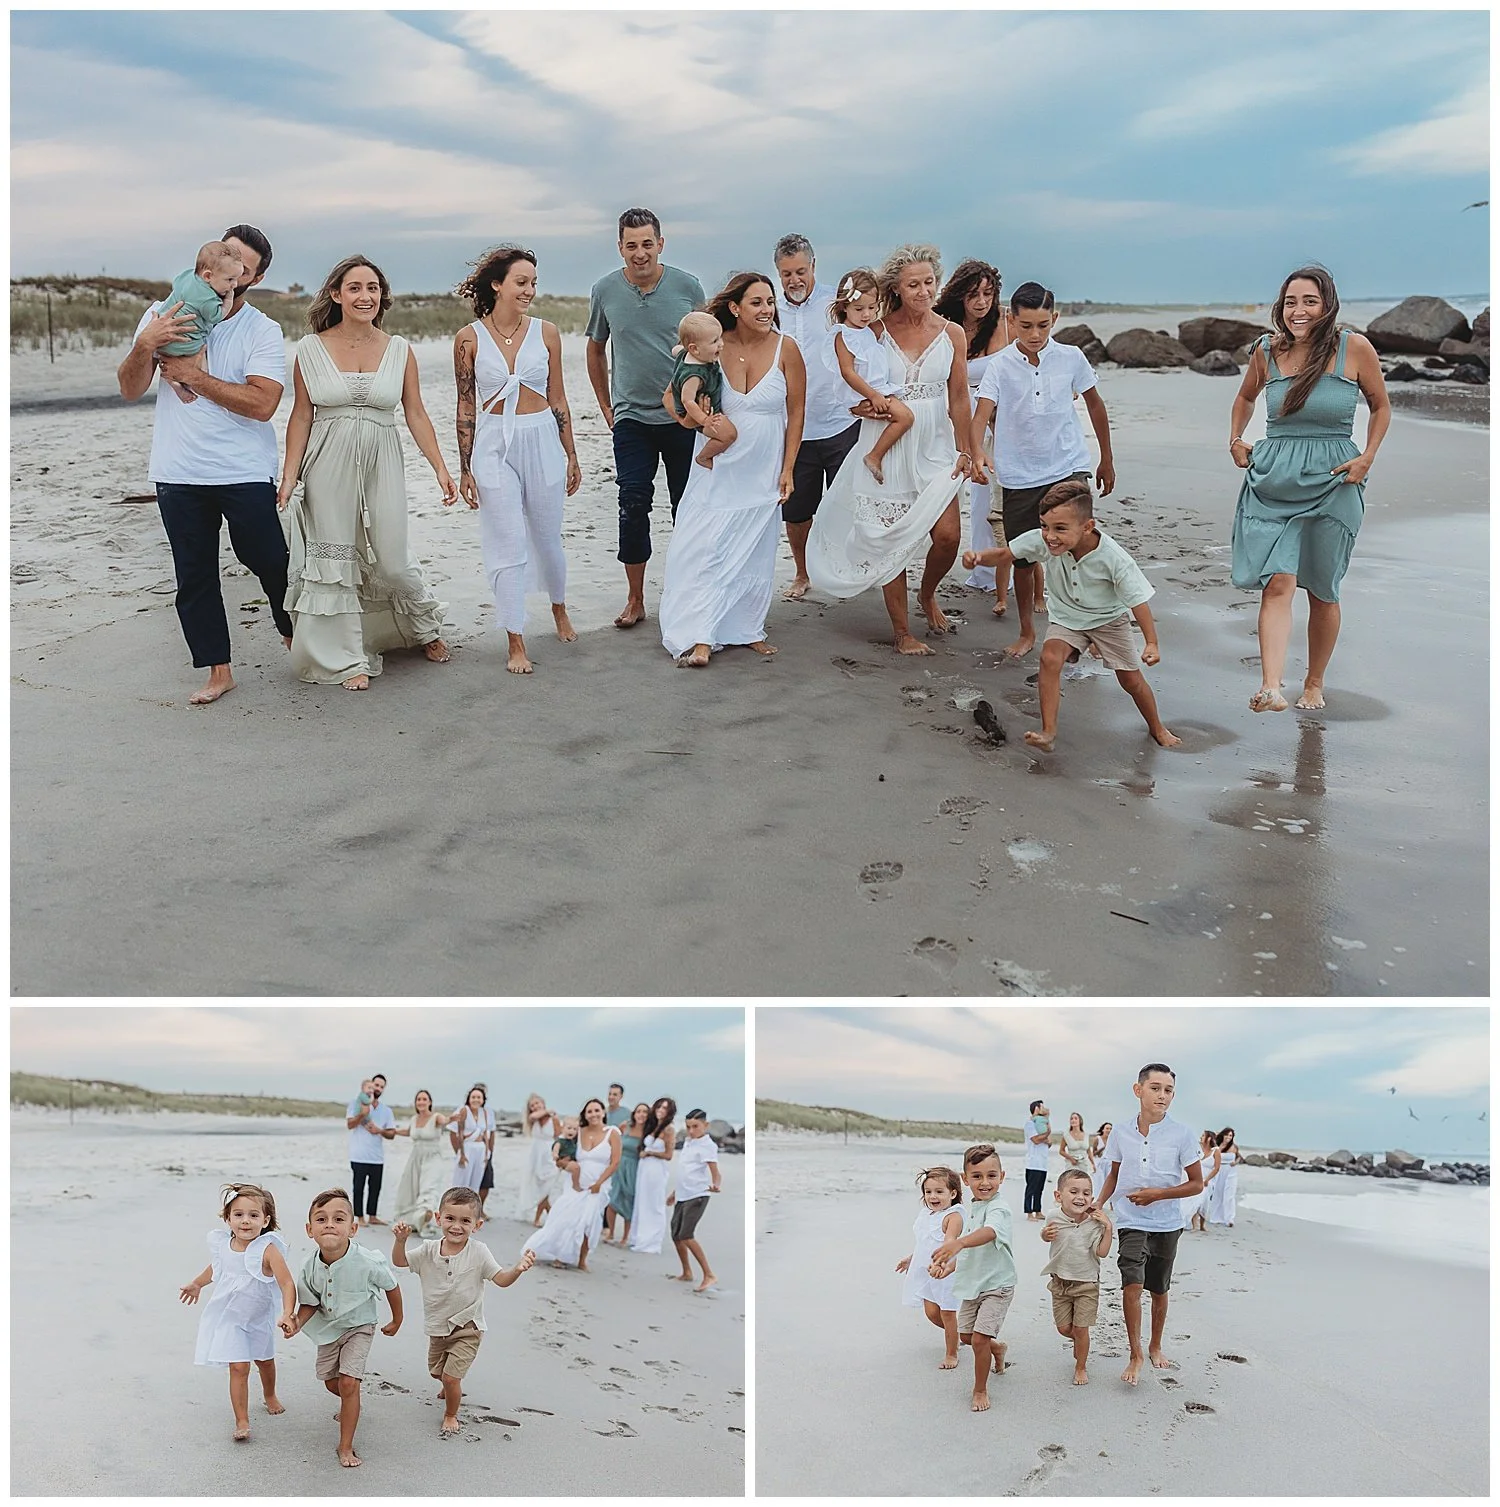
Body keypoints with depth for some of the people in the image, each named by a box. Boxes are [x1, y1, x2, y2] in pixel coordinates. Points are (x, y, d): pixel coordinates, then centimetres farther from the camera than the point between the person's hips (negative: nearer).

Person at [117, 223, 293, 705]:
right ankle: (217, 670, 17)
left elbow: (261, 403, -18)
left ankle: (293, 632, 32)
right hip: (178, 474, 3)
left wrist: (192, 375, -16)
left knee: (268, 560, 4)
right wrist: (146, 345, -18)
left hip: (245, 473, -3)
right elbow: (129, 390, 2)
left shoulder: (262, 331, -3)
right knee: (194, 576, 7)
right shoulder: (164, 315, 5)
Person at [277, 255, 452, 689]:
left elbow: (416, 414, 6)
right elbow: (301, 417, 2)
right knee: (335, 558, 2)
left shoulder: (399, 350, 3)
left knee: (391, 558, 1)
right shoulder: (311, 348, 0)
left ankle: (426, 626, 31)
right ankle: (349, 660, 13)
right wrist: (289, 476, -3)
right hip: (329, 467, 0)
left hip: (382, 463, 0)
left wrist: (441, 469, 0)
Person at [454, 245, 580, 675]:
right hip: (494, 446, -2)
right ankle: (515, 642, 4)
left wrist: (571, 456, 8)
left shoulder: (546, 332, 1)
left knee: (547, 537, 15)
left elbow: (557, 399, 7)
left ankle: (559, 608, 42)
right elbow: (466, 406, 2)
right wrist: (465, 468, 1)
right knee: (508, 546, -3)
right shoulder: (470, 339, -3)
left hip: (542, 442, 2)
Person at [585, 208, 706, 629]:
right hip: (631, 418, 0)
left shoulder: (687, 286, -3)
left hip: (683, 416, 0)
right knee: (633, 506, -4)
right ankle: (635, 600, 5)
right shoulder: (605, 290, -1)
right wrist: (606, 409, 12)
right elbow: (596, 351, 14)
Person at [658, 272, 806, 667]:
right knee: (705, 547, -6)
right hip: (718, 468, 0)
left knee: (754, 552, 9)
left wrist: (787, 469, -2)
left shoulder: (785, 349, -7)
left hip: (763, 472, 1)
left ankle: (748, 629, 22)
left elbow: (795, 413, -1)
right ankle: (700, 637, -4)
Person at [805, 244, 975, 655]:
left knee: (947, 536, -7)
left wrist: (965, 450, 3)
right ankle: (901, 630, 14)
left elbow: (958, 397, 5)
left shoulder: (951, 333, 2)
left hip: (934, 445, 1)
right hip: (885, 446, -1)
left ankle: (927, 594, 26)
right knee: (891, 539, 2)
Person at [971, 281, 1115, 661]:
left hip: (1067, 468, -1)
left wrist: (1107, 459, 18)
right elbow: (982, 415, -18)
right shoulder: (1000, 365, -7)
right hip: (1018, 475, 1)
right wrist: (978, 452, -39)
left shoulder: (1070, 358, -3)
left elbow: (1095, 404, 12)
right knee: (1023, 557, 12)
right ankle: (1027, 632, 31)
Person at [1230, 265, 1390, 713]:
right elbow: (1245, 398, 24)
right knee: (1278, 582, -15)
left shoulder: (1354, 348, -4)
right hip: (1272, 480, 1)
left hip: (1331, 483, -1)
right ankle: (1270, 688, -26)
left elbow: (1381, 407, 9)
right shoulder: (1267, 351, 3)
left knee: (1322, 590, 9)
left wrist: (1367, 458, -4)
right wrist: (1235, 440, 10)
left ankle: (1314, 684, 28)